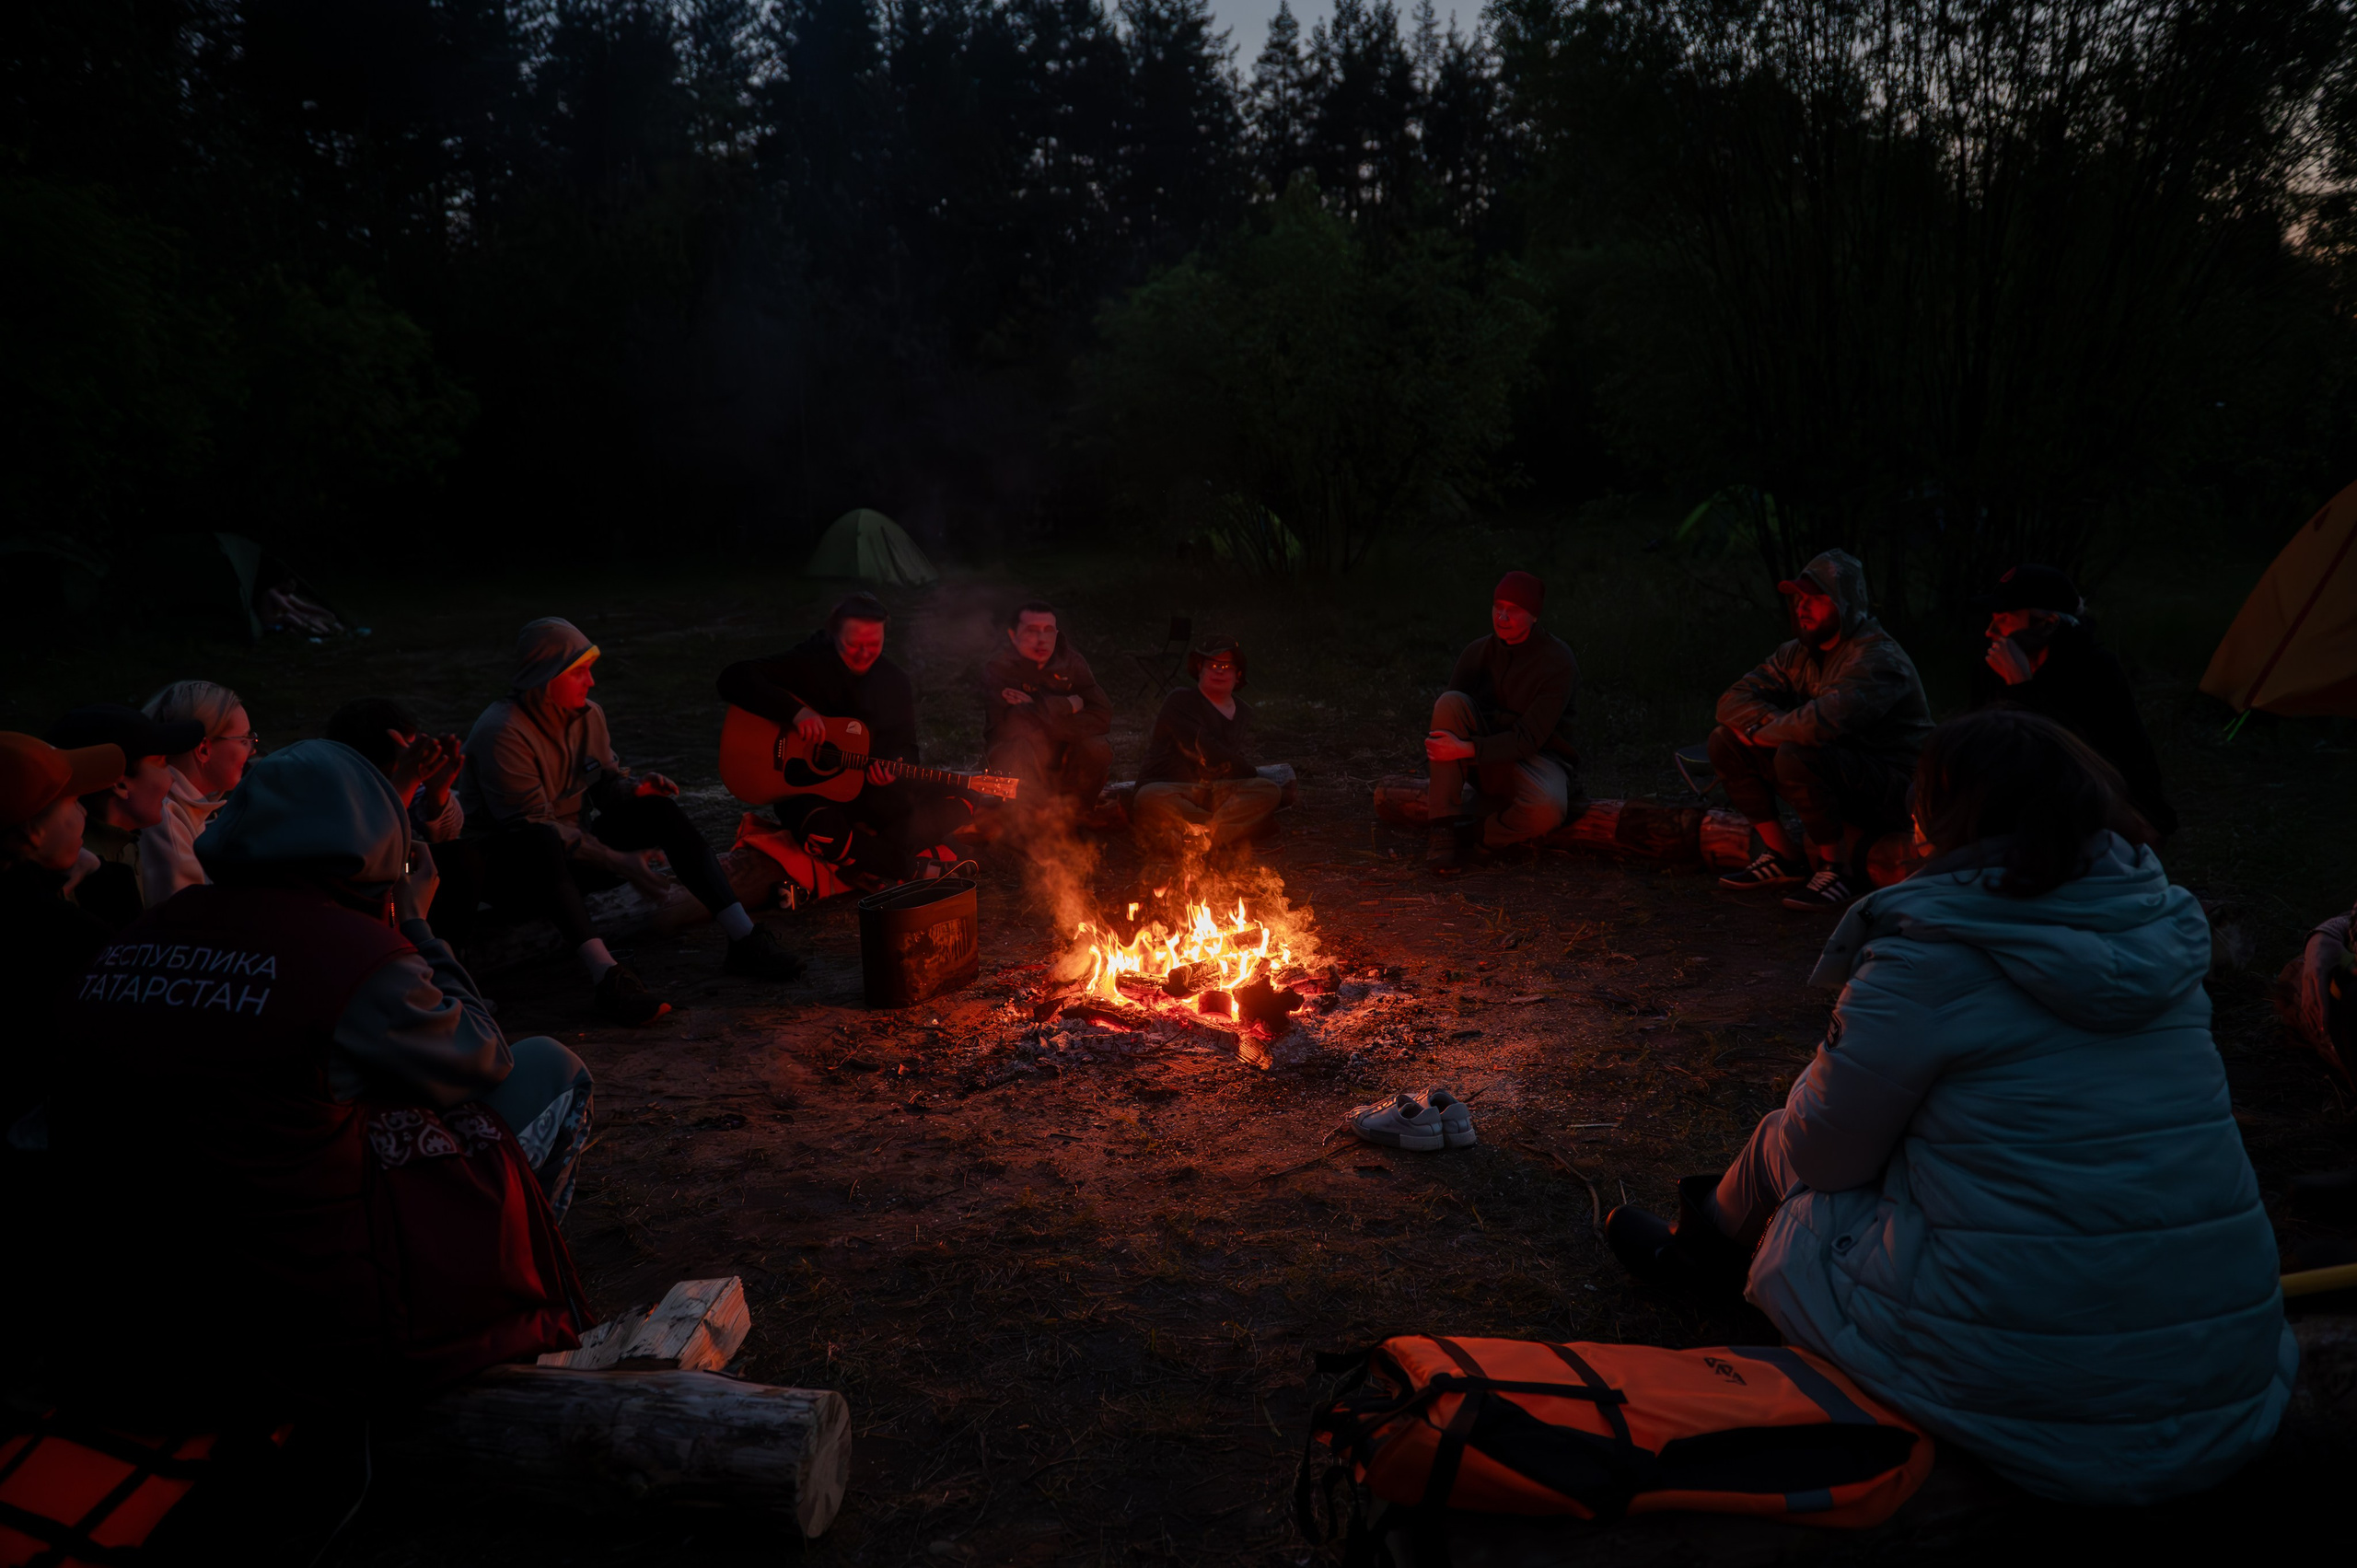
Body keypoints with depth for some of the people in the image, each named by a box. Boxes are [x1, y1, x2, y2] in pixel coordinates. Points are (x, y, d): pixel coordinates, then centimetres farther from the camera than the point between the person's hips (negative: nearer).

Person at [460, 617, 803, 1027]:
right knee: (541, 843, -41)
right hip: (508, 863, -7)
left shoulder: (588, 715, 2)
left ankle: (743, 938, -25)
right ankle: (604, 971, -57)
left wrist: (635, 787, -13)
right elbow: (529, 826, -25)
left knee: (659, 809, -11)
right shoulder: (502, 733, -21)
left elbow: (608, 778, 13)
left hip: (574, 852, 8)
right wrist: (617, 861, -28)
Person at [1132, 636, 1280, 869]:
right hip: (1173, 790, -5)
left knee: (1269, 792, -22)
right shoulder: (1180, 701, 0)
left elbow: (1241, 764, 7)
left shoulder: (1243, 712, 19)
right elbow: (1203, 748, -13)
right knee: (1150, 799, -39)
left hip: (1217, 792, 5)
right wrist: (1255, 776, -11)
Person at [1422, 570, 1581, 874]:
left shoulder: (1559, 663, -15)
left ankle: (1472, 831, -8)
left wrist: (1467, 749, -33)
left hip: (1537, 758, -4)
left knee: (1547, 810, -39)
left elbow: (1529, 738, -22)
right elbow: (1446, 715, 1)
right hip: (1486, 759, 4)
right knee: (1450, 701, -25)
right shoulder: (1478, 651, 0)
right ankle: (1446, 826, -23)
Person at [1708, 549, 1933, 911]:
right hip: (1833, 771, 9)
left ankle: (1839, 868, -17)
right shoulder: (1798, 653, 5)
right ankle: (1784, 858, 4)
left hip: (1893, 790, -9)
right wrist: (1778, 723, -18)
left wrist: (1761, 732, -19)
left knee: (1796, 755, -35)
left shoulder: (1878, 660, -22)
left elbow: (1823, 723, -38)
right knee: (1725, 741, -1)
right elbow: (1733, 700, 2)